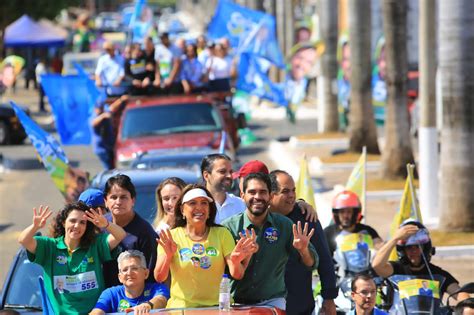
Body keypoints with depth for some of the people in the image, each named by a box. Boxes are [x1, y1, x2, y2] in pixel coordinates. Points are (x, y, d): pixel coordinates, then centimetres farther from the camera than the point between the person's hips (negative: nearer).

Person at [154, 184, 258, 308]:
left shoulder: (222, 234, 9)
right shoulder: (171, 237, 4)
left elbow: (237, 275, 0)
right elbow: (159, 278, -5)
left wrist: (236, 262, -22)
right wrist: (168, 256, -23)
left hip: (217, 306, 2)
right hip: (181, 307, -2)